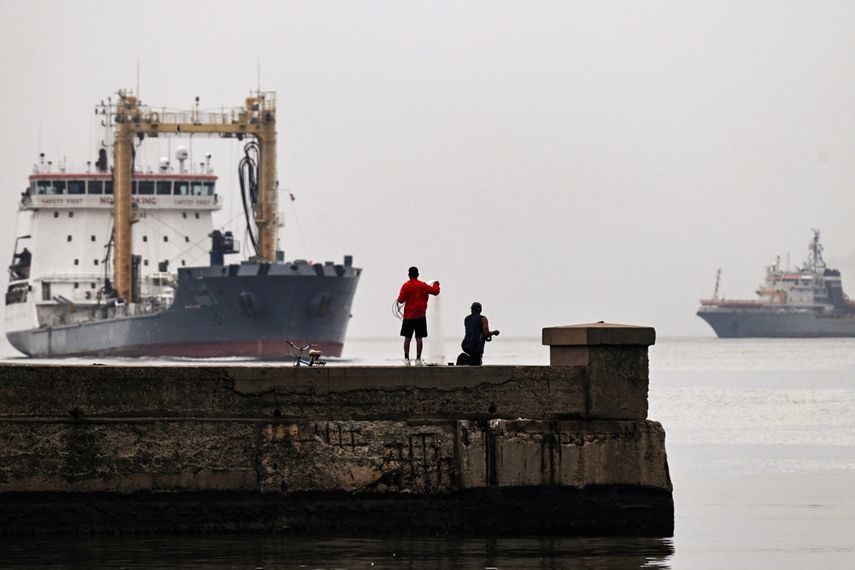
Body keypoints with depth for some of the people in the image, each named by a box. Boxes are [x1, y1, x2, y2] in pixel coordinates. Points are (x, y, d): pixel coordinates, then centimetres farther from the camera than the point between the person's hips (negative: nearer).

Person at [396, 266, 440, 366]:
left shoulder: (406, 286, -6)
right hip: (420, 316, 0)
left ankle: (406, 359, 1)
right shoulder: (423, 285, -3)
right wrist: (436, 284, 26)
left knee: (407, 338, 6)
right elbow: (435, 291, 5)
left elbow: (401, 300, -9)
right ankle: (418, 359, 0)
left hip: (408, 316, 0)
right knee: (419, 338, 2)